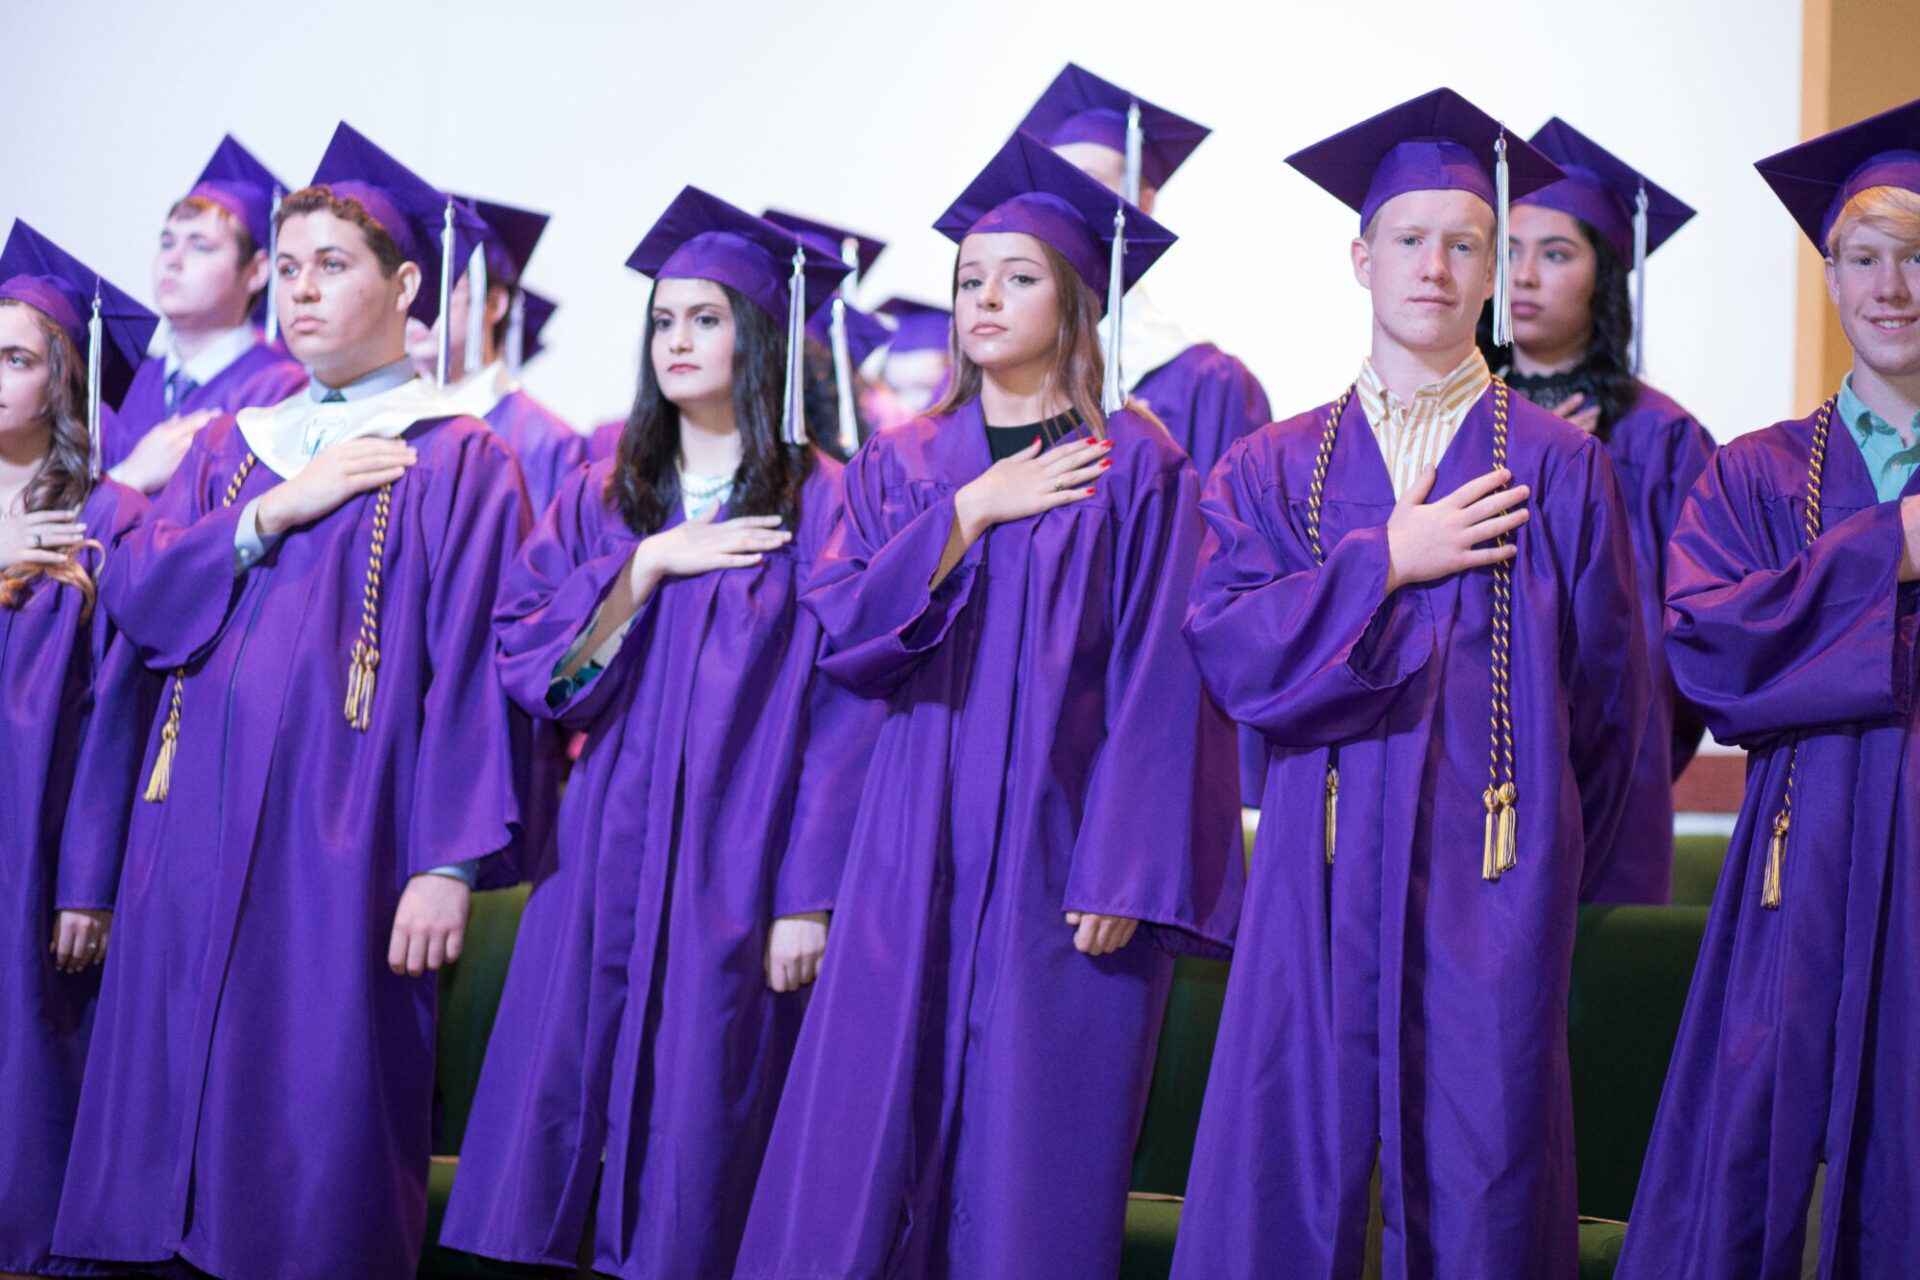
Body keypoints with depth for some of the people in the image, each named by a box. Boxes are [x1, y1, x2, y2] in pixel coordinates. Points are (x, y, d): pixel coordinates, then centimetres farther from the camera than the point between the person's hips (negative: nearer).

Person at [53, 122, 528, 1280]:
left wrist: (449, 862, -16)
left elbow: (475, 669, -7)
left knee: (314, 1146, -4)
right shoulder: (230, 448, 18)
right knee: (177, 1114, 5)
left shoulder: (459, 463, 1)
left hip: (343, 843, -5)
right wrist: (274, 511, -7)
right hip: (200, 838, 5)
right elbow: (135, 596, 5)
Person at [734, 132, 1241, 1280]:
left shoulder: (1135, 466, -1)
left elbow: (1158, 681, -7)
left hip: (1059, 844, -3)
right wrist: (969, 513, -8)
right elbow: (842, 625, 0)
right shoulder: (905, 466, 12)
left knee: (1031, 1148, -1)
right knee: (869, 1139, 1)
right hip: (917, 847, 4)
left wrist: (1123, 876, -14)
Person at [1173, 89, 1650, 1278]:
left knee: (1477, 1164, 0)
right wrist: (1388, 560, -9)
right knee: (1289, 1169, 1)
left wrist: (1562, 869, 11)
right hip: (1322, 868, 1)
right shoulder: (1274, 467, 10)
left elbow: (1611, 690, 8)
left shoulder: (1560, 465, 5)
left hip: (1490, 872, -1)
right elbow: (1227, 644, -3)